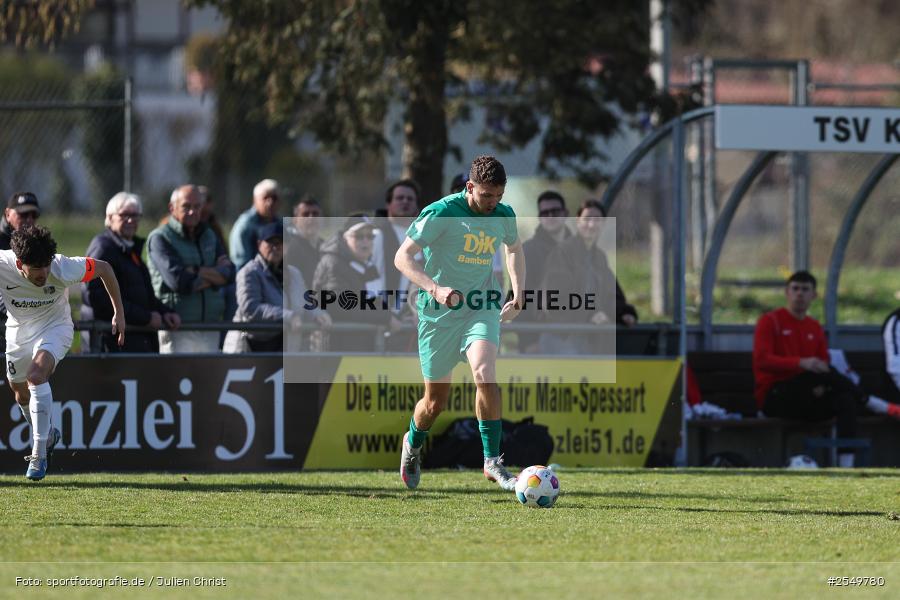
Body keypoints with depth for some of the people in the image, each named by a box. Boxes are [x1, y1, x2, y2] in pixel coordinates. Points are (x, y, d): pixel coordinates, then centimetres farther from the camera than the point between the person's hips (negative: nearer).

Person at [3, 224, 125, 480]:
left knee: (36, 375, -28)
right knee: (20, 390, 17)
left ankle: (39, 454, -22)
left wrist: (119, 313, -8)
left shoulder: (63, 269, -32)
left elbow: (104, 268, -14)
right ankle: (48, 434, 49)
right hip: (19, 329, 4)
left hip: (54, 326, -3)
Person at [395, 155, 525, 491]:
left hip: (481, 307, 2)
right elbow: (402, 257, -17)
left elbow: (514, 248, 23)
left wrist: (517, 294, 12)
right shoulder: (441, 213, -16)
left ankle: (492, 462, -21)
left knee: (484, 372, -26)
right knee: (436, 400, 6)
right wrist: (435, 289, -30)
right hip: (439, 312, -2)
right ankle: (413, 444, 40)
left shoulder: (503, 216, 0)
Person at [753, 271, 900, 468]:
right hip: (773, 398, -5)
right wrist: (801, 363, -28)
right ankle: (880, 406, -19)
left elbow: (823, 368, 15)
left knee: (846, 401, -26)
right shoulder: (770, 321, 0)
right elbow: (761, 360, -14)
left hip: (807, 402, 5)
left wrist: (820, 387, -11)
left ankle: (846, 468, -39)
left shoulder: (815, 328, 17)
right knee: (820, 373, -30)